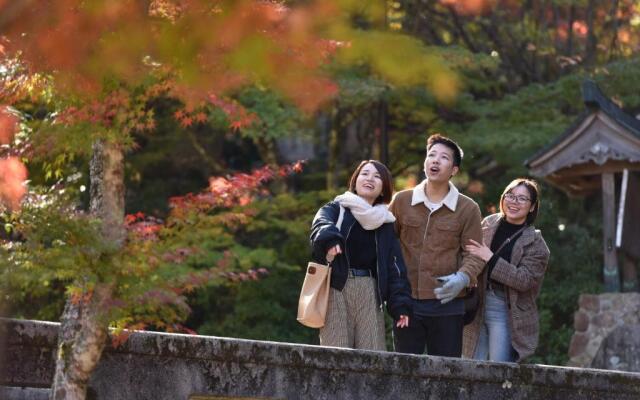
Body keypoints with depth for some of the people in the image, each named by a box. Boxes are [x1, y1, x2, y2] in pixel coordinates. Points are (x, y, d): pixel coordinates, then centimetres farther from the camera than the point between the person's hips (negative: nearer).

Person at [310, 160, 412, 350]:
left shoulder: (385, 224, 16)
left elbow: (394, 266, 12)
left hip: (369, 292, 3)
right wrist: (329, 239, -41)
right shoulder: (336, 209, 7)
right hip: (336, 289, -3)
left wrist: (400, 303, -1)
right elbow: (321, 224, -16)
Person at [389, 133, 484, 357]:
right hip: (407, 302, 1)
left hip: (447, 303, -1)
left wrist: (462, 278, -19)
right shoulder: (401, 201, 7)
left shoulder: (468, 209, 3)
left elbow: (474, 254, 1)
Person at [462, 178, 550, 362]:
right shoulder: (489, 224, 8)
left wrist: (491, 258, -19)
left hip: (507, 313, -4)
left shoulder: (535, 243, -4)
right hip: (478, 307, 4)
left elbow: (525, 280, -15)